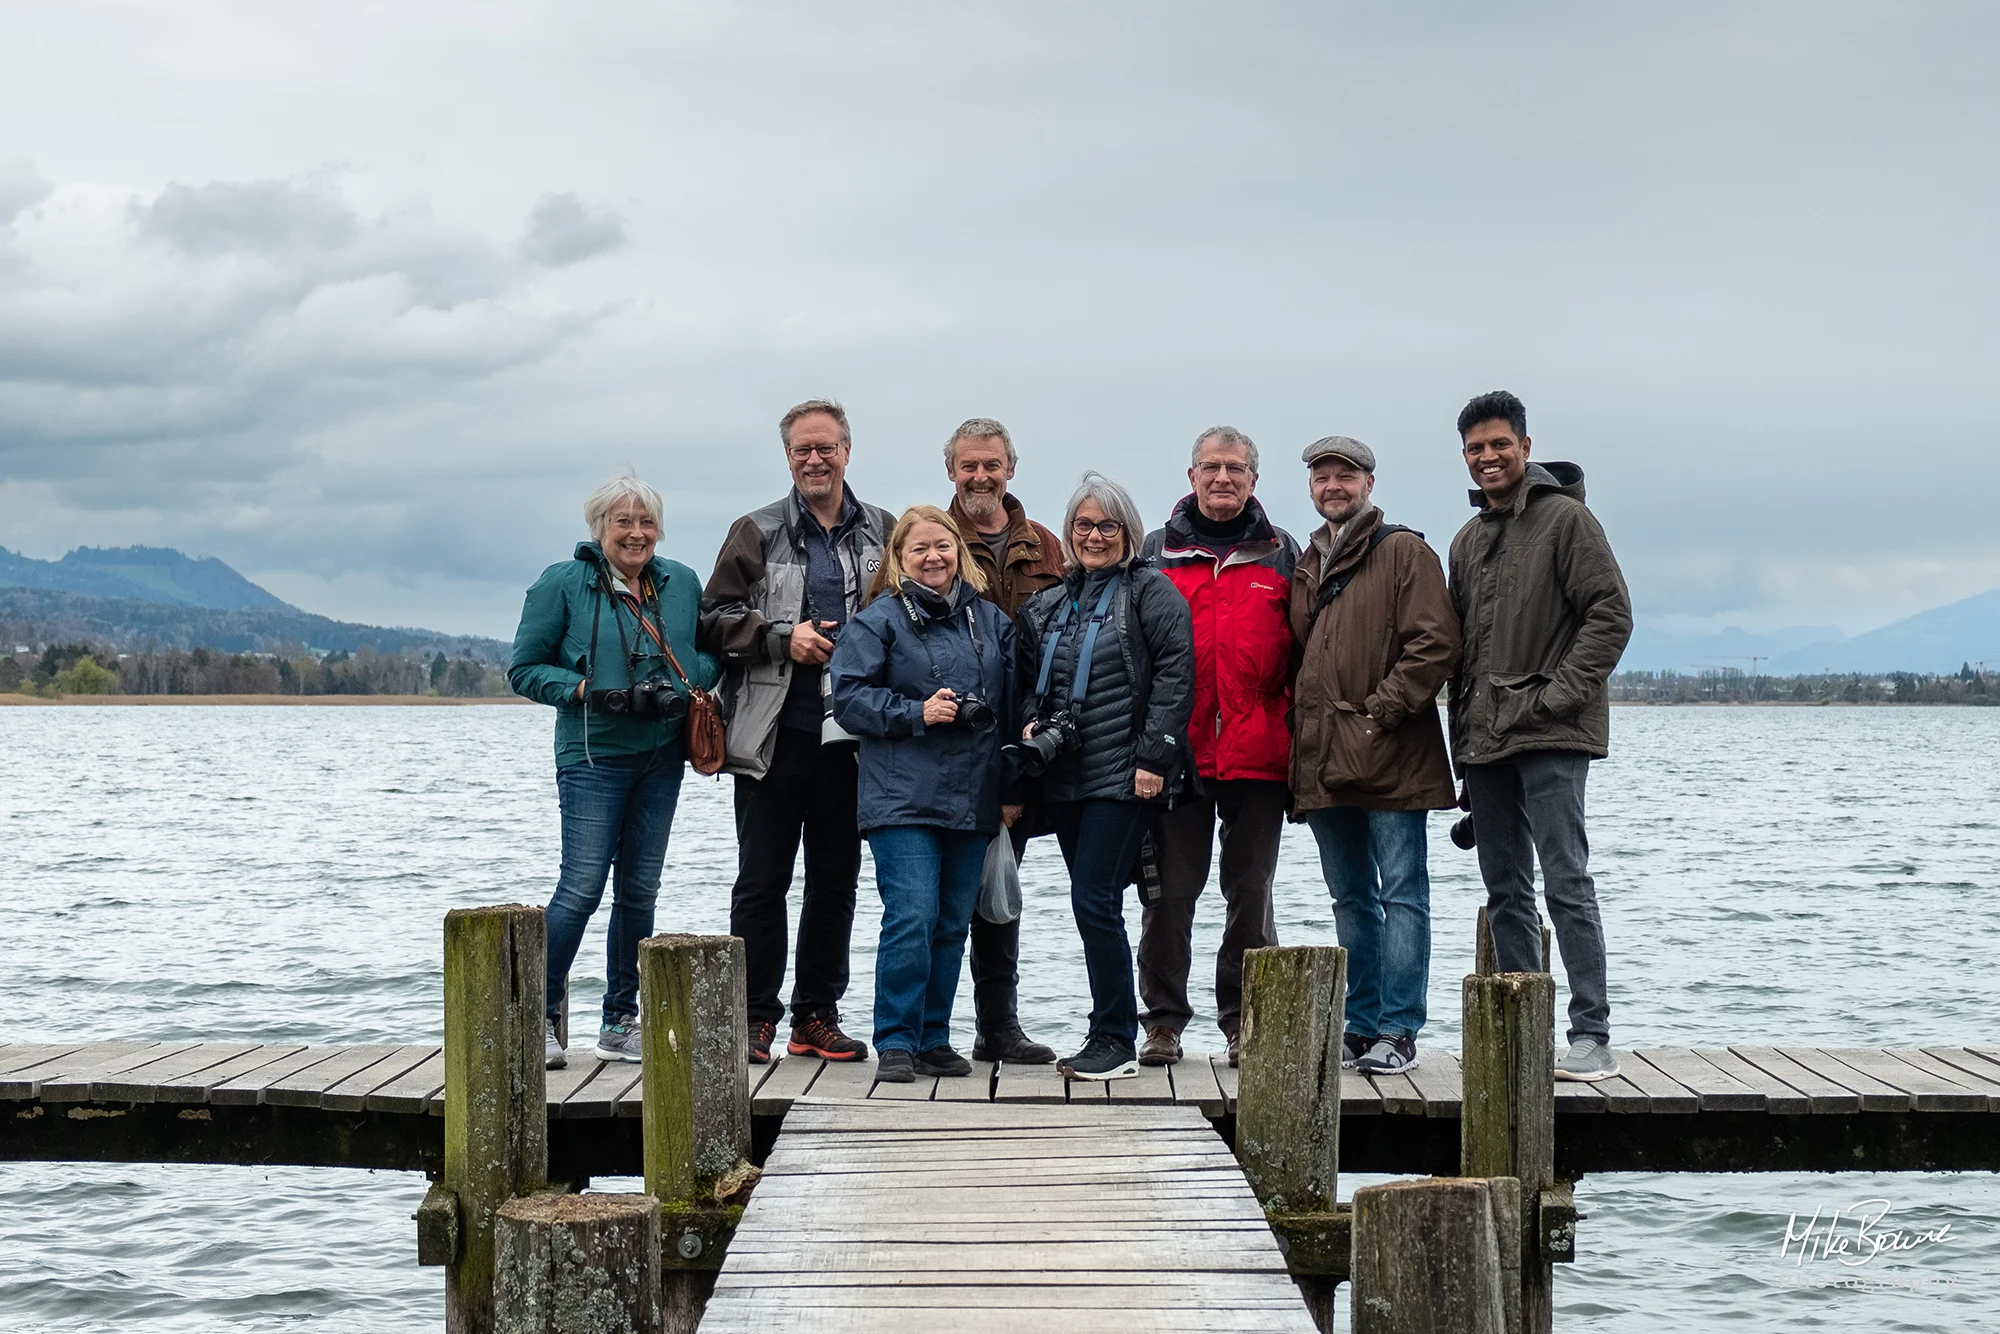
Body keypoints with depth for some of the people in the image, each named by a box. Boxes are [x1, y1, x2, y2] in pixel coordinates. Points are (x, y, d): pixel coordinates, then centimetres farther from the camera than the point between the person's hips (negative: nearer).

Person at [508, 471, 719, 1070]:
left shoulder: (681, 582, 9)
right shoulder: (562, 583, -3)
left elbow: (709, 650, 16)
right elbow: (525, 668, -2)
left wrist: (686, 688, -5)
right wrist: (590, 692, -15)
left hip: (662, 757, 5)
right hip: (594, 757, -5)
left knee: (639, 891, 9)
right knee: (581, 889, -11)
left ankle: (620, 1024, 18)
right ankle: (538, 1017, 2)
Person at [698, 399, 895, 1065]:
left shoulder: (882, 533, 9)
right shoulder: (756, 533, 3)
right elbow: (714, 619, 1)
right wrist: (783, 639, -12)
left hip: (850, 736, 2)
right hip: (772, 735, -2)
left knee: (835, 881, 8)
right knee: (761, 881, 1)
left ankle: (817, 1017, 18)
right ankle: (754, 1018, 9)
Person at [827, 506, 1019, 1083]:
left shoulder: (991, 621, 13)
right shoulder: (878, 620, -1)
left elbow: (1014, 705, 16)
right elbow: (848, 697, -7)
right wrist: (916, 714, -15)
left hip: (973, 799, 5)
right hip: (903, 797, -5)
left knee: (952, 925, 9)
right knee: (911, 918, -12)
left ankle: (934, 1039, 19)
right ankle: (895, 1044, -3)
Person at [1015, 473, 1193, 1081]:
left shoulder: (1151, 592, -1)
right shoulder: (1046, 606, 17)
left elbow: (1175, 674, -9)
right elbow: (1028, 678, 26)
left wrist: (1153, 757, -15)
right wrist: (1030, 723, 4)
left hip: (1123, 777, -6)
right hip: (1064, 779, 7)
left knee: (1094, 901, -12)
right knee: (1095, 906, 10)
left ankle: (1116, 1040, -3)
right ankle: (1110, 1036, 18)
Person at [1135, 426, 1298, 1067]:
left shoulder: (1281, 554, 10)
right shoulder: (1158, 551, 9)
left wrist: (1298, 733, 0)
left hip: (1257, 753, 1)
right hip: (1176, 750, 0)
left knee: (1250, 891, 6)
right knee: (1170, 890, 2)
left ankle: (1244, 1021, 15)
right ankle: (1164, 1020, 11)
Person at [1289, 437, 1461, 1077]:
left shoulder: (1404, 551, -1)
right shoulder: (1306, 566, 19)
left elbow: (1435, 645, -10)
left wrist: (1379, 711, -14)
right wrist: (1304, 722, 9)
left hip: (1390, 759, -7)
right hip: (1323, 762, 7)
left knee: (1401, 895, -4)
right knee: (1351, 899, 12)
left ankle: (1397, 1030, -2)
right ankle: (1360, 1025, 18)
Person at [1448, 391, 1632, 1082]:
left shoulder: (1565, 517, -3)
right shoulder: (1468, 539, 18)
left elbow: (1611, 614, -9)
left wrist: (1557, 693, -15)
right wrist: (1463, 732, 14)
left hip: (1551, 738, -7)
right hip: (1485, 740, 7)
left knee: (1566, 883, -10)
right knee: (1505, 891, 10)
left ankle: (1592, 1035, -8)